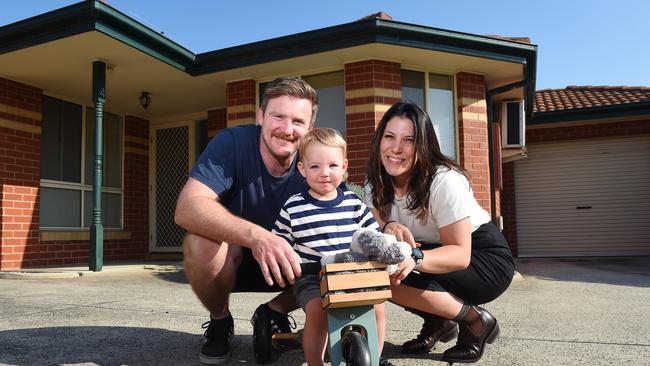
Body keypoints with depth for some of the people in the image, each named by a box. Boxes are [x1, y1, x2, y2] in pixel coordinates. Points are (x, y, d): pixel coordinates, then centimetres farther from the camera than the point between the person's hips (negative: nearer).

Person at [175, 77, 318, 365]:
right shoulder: (232, 143, -24)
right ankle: (219, 321, -2)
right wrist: (257, 236, -52)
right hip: (225, 260, -2)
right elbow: (187, 208, -37)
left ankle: (273, 313, 7)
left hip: (284, 263, 3)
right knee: (201, 241, -35)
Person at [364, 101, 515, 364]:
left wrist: (415, 258, -46)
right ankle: (438, 322, 4)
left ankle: (477, 321, -9)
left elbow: (461, 254, -27)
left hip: (483, 257, -7)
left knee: (391, 275, -28)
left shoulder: (444, 181, -26)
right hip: (432, 252, 7)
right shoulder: (376, 183, -7)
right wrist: (389, 228, -33)